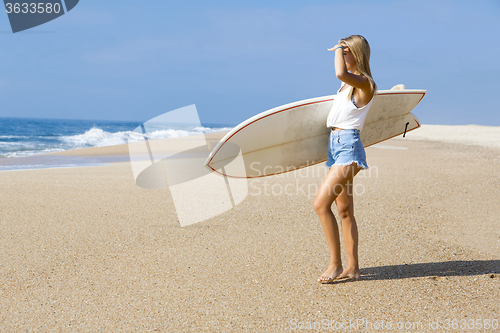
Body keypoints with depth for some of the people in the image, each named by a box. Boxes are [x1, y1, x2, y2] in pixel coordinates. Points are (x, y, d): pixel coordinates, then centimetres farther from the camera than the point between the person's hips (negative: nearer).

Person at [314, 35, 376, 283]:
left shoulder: (365, 83, -13)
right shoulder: (348, 84, 15)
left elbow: (340, 73, -33)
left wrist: (339, 50, -17)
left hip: (348, 146, -10)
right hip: (335, 144, 10)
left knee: (321, 204, -17)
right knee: (344, 210, 11)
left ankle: (335, 264, -9)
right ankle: (352, 267, 17)